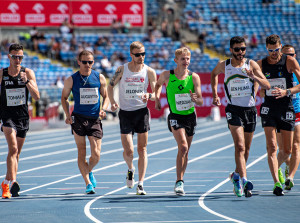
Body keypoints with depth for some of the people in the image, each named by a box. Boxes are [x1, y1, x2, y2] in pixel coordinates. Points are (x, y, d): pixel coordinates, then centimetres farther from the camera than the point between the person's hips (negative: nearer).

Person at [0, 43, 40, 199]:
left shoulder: (28, 73, -1)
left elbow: (36, 97, -8)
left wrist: (27, 81, -22)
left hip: (23, 117, 3)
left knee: (16, 153, 11)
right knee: (13, 149, -22)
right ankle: (13, 182, -30)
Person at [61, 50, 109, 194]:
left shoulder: (100, 78, 4)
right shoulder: (71, 80, 1)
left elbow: (106, 96, 15)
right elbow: (64, 98, 12)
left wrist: (103, 109, -5)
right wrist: (67, 115, -3)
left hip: (95, 119, 1)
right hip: (78, 118, -1)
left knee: (96, 154, -3)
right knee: (82, 152, -8)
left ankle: (89, 171, 29)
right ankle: (88, 183, -4)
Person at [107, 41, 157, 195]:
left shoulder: (149, 72, -1)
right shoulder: (122, 70, -1)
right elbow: (110, 86, 12)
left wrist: (149, 96, -22)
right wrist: (112, 101, -6)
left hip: (142, 112, 0)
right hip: (125, 113, 0)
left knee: (142, 149, -3)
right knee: (128, 151, -6)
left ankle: (140, 184, -1)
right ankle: (131, 169, 28)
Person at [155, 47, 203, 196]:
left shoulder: (194, 77, -5)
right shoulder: (167, 75, -7)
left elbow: (201, 101, -6)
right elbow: (158, 84, 18)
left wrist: (195, 99, -27)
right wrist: (157, 97, 5)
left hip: (190, 116, 3)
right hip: (175, 116, -3)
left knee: (185, 151, 11)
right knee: (183, 147, -22)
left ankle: (180, 182, 28)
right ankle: (179, 182, -18)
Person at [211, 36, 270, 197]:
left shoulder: (251, 64, -1)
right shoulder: (224, 65, 1)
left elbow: (267, 86, -6)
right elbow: (214, 74, 25)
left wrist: (254, 77, -24)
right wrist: (215, 95, 18)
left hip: (250, 109, 2)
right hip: (234, 110, -2)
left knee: (246, 148, 13)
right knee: (240, 146, -18)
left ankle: (236, 175, 35)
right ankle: (244, 181, -26)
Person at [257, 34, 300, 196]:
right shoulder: (260, 64, 3)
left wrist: (286, 92, -22)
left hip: (286, 109, 0)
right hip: (268, 108, 0)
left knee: (287, 150, 6)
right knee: (272, 147, -13)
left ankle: (276, 168, 36)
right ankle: (276, 183, -16)